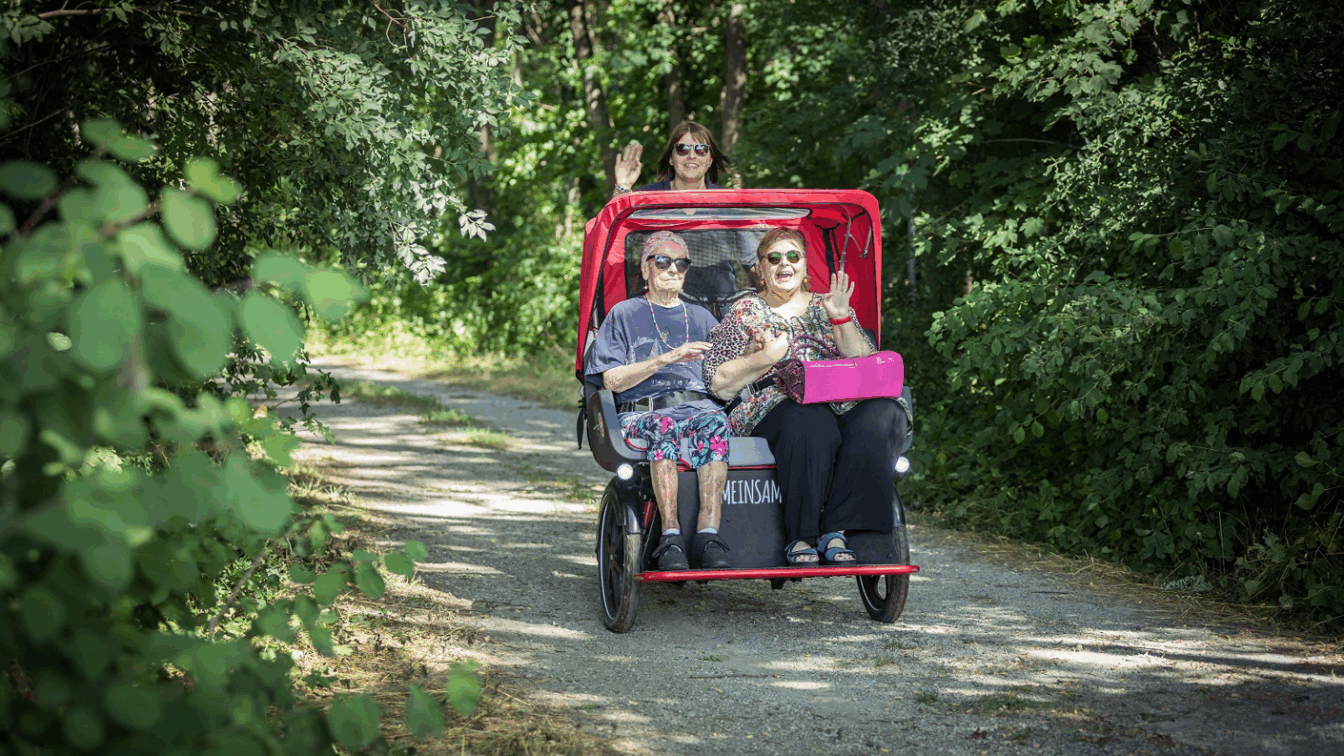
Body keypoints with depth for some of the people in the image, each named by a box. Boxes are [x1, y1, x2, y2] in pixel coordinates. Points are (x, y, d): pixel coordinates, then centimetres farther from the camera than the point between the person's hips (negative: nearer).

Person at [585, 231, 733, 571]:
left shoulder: (700, 317, 28)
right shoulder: (624, 314, 19)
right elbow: (612, 380, 5)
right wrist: (666, 358, -5)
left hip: (698, 405, 2)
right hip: (642, 412, -2)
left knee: (714, 420, -36)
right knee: (664, 427, -39)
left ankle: (708, 535, -46)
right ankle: (670, 537, -45)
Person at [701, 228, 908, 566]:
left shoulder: (825, 307, 23)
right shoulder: (746, 312, 16)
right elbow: (717, 382, 6)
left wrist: (842, 319, 0)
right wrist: (765, 358, -6)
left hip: (841, 405, 3)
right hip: (773, 407, -3)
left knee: (879, 416, -31)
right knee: (811, 424, -39)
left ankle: (836, 530, -33)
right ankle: (800, 536, -33)